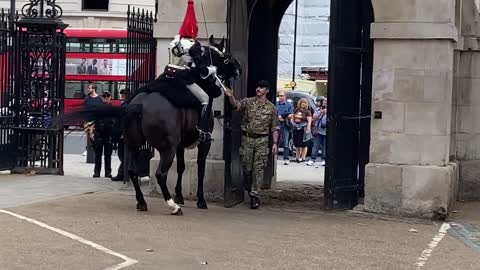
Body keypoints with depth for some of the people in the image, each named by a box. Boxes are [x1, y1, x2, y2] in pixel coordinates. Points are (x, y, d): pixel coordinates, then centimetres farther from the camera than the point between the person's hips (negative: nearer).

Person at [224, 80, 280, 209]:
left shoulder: (271, 107, 6)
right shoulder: (248, 102, 3)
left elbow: (275, 127, 8)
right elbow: (236, 105, -17)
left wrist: (275, 143, -1)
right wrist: (231, 97, -38)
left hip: (262, 140, 0)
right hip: (247, 138, 1)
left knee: (258, 168, -6)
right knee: (246, 167, 5)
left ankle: (255, 196, -4)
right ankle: (249, 189, 26)